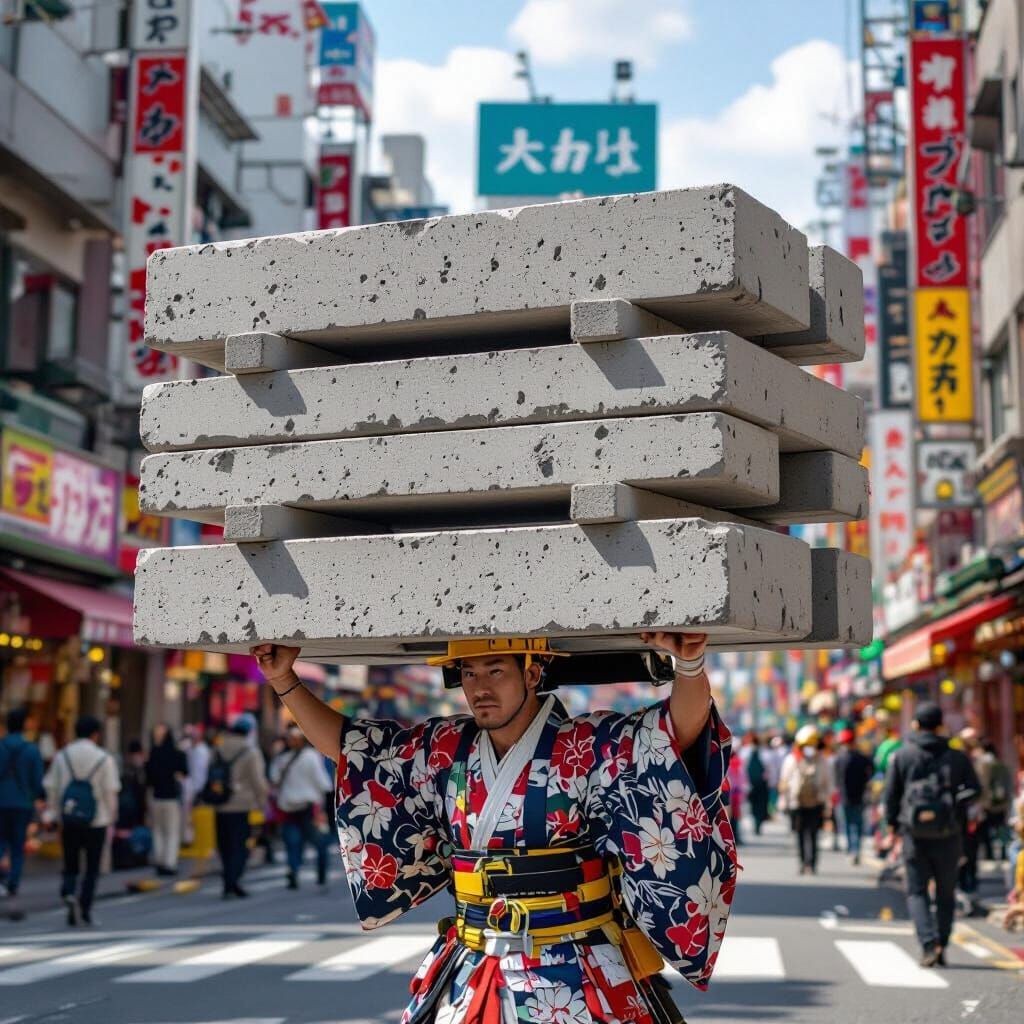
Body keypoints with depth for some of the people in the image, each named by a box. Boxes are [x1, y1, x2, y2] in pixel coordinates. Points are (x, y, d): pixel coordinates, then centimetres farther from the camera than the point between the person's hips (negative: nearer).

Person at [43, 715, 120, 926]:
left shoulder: (61, 757, 2)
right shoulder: (104, 758, -7)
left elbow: (51, 787, 3)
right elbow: (111, 791, -7)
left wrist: (57, 813, 12)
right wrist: (111, 817, 5)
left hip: (68, 820, 2)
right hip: (96, 821, -2)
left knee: (70, 866, 12)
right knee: (92, 868, 8)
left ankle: (68, 893, -15)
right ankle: (85, 908, -1)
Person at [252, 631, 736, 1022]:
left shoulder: (591, 747, -10)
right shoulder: (445, 749, 4)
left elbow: (682, 728, -23)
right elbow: (346, 743, 14)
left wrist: (689, 665, -43)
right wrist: (284, 681, 7)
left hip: (582, 982, -4)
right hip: (473, 980, 4)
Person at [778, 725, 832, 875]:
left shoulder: (820, 760, 6)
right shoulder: (792, 760, 1)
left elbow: (827, 781, 12)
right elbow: (784, 781, 6)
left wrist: (827, 801, 9)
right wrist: (783, 801, 5)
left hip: (816, 803, 0)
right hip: (797, 804, 0)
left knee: (813, 835, -6)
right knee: (801, 835, 4)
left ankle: (811, 864, -6)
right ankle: (803, 862, 13)